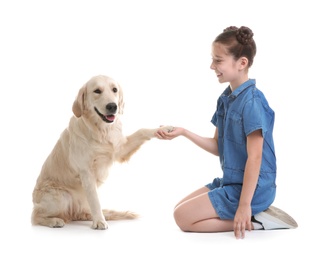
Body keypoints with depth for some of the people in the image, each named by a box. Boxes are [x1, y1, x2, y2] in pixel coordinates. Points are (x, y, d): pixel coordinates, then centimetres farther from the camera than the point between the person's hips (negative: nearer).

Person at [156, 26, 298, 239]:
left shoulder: (252, 101, -21)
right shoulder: (225, 98, 6)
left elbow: (254, 158, -23)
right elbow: (218, 147, 12)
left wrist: (244, 205, -24)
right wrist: (183, 132, 2)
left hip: (251, 188, -9)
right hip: (230, 181, 10)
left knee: (183, 217, -11)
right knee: (181, 209, 15)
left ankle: (254, 222, -7)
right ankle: (255, 214, 7)